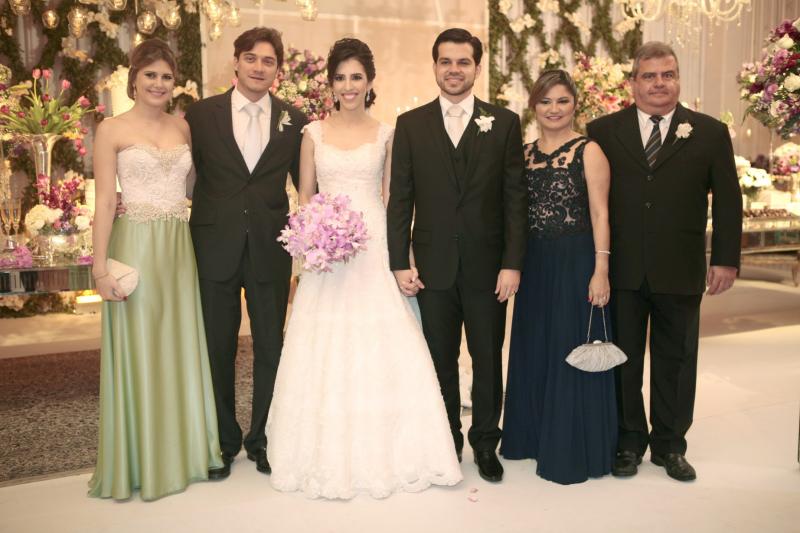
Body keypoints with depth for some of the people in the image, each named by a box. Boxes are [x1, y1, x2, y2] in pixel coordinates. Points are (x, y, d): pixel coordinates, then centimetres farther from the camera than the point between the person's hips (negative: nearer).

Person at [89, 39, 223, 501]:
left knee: (180, 349, 10)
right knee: (138, 351, 3)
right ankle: (138, 462, 17)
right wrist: (101, 267, -11)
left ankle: (182, 451, 25)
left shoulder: (184, 126, 11)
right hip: (135, 248, -4)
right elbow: (105, 201, -6)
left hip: (180, 250, 4)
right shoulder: (112, 129, -1)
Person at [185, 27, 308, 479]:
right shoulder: (202, 114, 3)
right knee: (218, 348, 9)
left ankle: (262, 438, 26)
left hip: (270, 249, 1)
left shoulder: (294, 120, 5)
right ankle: (223, 440, 26)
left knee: (271, 347, 9)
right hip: (215, 246, 0)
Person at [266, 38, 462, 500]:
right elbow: (305, 196, 10)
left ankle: (382, 453, 15)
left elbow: (389, 196, 7)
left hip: (375, 248, 0)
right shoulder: (314, 133, 7)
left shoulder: (385, 134, 6)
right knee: (325, 354, 1)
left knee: (382, 350, -2)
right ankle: (331, 456, 17)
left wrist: (397, 253, -3)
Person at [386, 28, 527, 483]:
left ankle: (486, 442, 27)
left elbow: (515, 198, -1)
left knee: (488, 359, 9)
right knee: (441, 360, 11)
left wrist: (513, 263, -7)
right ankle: (446, 441, 27)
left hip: (487, 265, 0)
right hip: (433, 265, 1)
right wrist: (400, 262, -3)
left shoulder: (505, 122, 3)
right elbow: (400, 200, 3)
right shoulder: (411, 124, 5)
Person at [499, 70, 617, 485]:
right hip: (534, 264, 6)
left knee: (572, 354, 2)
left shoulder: (588, 151, -5)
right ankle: (533, 436, 30)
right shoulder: (524, 153, 10)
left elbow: (600, 214, -9)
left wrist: (601, 270, -16)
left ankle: (573, 450, 16)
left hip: (575, 262, -5)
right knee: (533, 352, 13)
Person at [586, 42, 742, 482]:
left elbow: (727, 201, 4)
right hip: (621, 270, 0)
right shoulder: (603, 131, 2)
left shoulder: (710, 132, 4)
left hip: (680, 272, 1)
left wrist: (726, 259, -1)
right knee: (622, 360, 10)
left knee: (675, 362, 11)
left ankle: (669, 445, 27)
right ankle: (628, 442, 25)